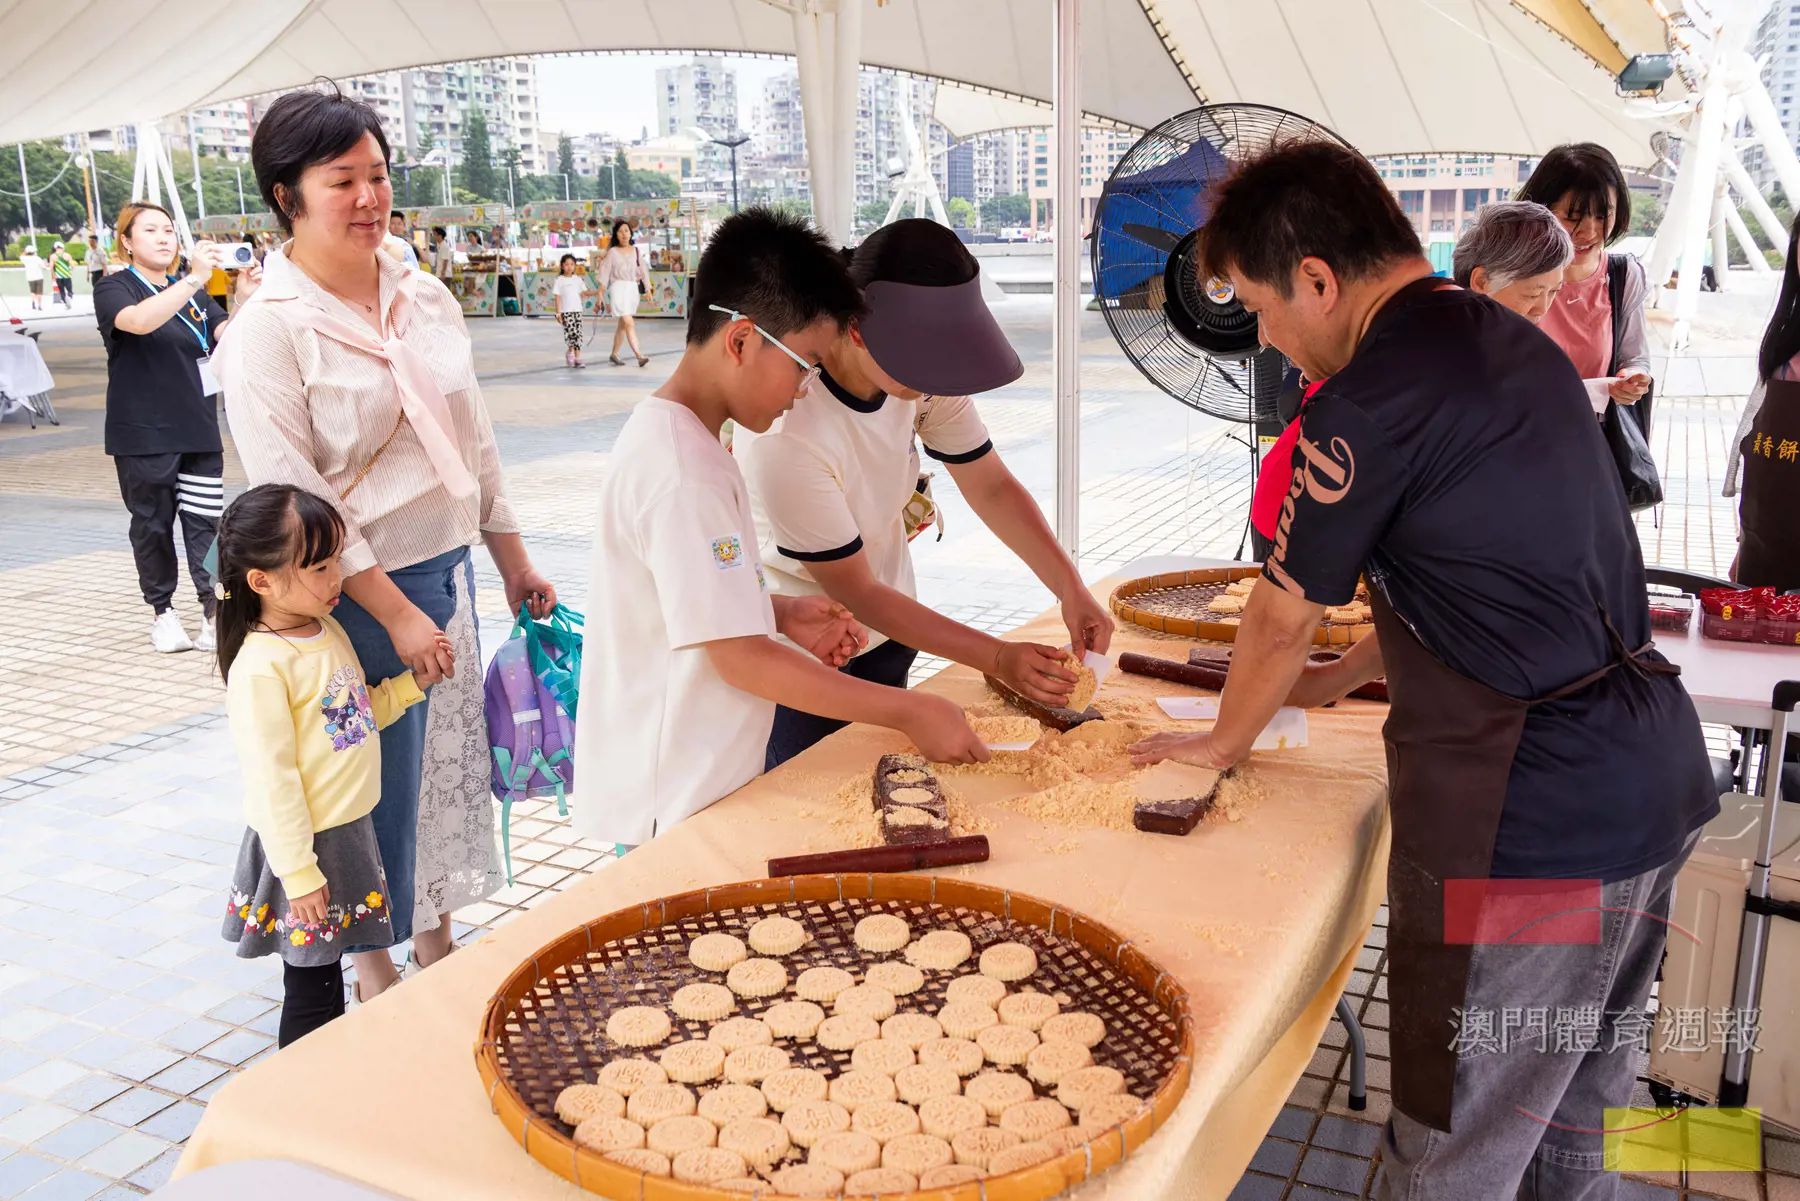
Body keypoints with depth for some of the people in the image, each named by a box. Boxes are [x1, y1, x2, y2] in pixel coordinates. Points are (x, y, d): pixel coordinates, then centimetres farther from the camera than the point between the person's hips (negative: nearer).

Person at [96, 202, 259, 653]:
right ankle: (163, 612, 18)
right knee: (153, 524, 5)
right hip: (144, 433, -3)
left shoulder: (193, 292, 13)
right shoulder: (114, 289, -2)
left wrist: (245, 299, -19)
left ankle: (215, 611, 0)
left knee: (206, 521, -1)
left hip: (198, 428, 4)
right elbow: (139, 320, -26)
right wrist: (194, 280, -35)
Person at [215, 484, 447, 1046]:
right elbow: (271, 779, -22)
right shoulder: (261, 668, -23)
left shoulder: (329, 630, 3)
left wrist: (414, 682, 1)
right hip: (307, 846, -8)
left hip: (350, 832, 8)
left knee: (329, 969, 22)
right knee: (310, 990, 6)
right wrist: (298, 875, -19)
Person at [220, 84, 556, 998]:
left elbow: (474, 443, 12)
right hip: (353, 596, -6)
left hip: (447, 572, 6)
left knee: (448, 759, 15)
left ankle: (435, 946, 35)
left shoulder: (427, 298, 6)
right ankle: (375, 972, 29)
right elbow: (289, 498, -15)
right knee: (373, 782, 6)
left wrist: (514, 565, 13)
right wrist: (395, 612, -16)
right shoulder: (267, 330, -13)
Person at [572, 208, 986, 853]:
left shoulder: (667, 434, 7)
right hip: (676, 806, -10)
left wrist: (783, 612, 4)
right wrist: (911, 712, -21)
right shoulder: (684, 474, -25)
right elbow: (741, 658, -25)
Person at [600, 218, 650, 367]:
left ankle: (614, 354, 24)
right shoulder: (612, 252, -2)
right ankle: (640, 356, -19)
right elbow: (604, 273, -2)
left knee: (623, 324, 12)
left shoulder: (636, 251, 9)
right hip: (618, 288, -5)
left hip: (633, 289, 5)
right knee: (629, 323, -13)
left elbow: (642, 271, 10)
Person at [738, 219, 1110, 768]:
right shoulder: (787, 430, -33)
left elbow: (992, 487, -3)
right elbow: (855, 592, -25)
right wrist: (999, 658, -25)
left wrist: (1071, 588, -16)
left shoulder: (922, 374, -15)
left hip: (887, 635, 6)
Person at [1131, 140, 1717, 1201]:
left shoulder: (1367, 406, -17)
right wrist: (1341, 677, 26)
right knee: (1577, 1110, 26)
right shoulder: (1515, 345, 11)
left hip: (1534, 811, -9)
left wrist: (1221, 743, 13)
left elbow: (1283, 621, -5)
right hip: (1655, 766, 10)